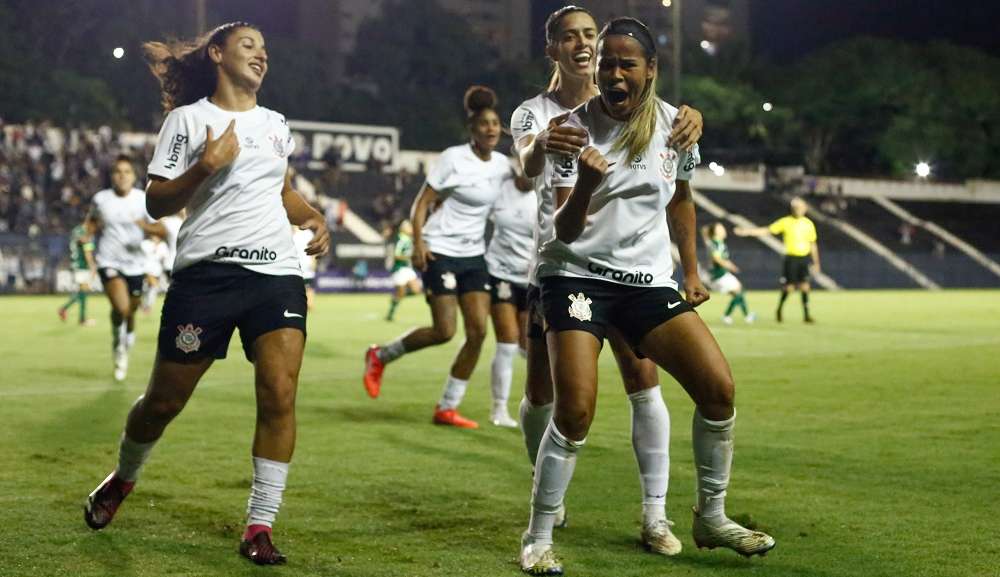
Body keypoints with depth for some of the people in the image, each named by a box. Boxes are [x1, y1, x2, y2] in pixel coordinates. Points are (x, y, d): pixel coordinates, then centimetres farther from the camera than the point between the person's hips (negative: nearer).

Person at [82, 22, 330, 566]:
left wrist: (312, 216, 14)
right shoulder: (188, 118, 1)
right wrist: (208, 165, -17)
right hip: (207, 272, -3)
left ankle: (259, 526, -5)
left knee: (279, 395, -13)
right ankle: (122, 479, 35)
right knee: (164, 400, 4)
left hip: (277, 274, 4)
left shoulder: (274, 123, 17)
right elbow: (157, 203, -3)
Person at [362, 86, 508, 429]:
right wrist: (418, 243, -21)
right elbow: (422, 202, -9)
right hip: (440, 252, -6)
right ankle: (381, 356, 15)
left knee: (478, 331, -5)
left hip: (475, 255, 6)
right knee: (444, 332, -11)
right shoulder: (453, 158, -10)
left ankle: (447, 408, 6)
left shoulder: (501, 164, 7)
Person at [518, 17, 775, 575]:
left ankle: (712, 518, 11)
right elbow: (565, 231, -13)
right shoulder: (576, 127, -8)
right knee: (576, 409, -18)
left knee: (718, 387, -9)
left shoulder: (675, 125, 2)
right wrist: (585, 186, -32)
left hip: (649, 279, 4)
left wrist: (692, 270, 17)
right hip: (577, 273, -4)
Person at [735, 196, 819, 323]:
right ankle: (779, 310, 21)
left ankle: (806, 314, 4)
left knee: (804, 286, -4)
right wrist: (746, 231, -11)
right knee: (788, 287, -1)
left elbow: (813, 244, 13)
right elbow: (766, 230, -3)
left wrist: (816, 263, 13)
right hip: (791, 258, -2)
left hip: (804, 258, 2)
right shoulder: (785, 222, -2)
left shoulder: (808, 224, 6)